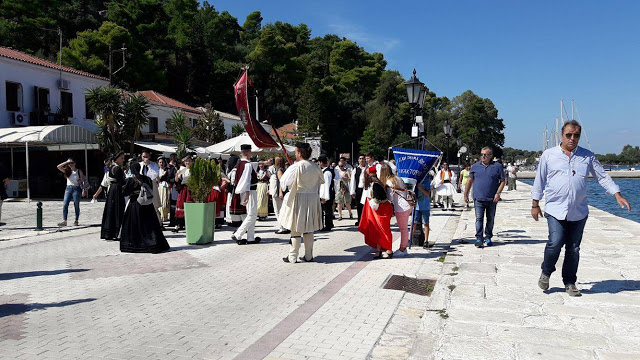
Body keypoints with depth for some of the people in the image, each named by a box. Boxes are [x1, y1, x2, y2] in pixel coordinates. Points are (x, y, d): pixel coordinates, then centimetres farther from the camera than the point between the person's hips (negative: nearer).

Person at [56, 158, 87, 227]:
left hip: (76, 188, -3)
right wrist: (67, 162, -3)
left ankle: (76, 221, 8)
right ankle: (64, 221, -10)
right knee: (65, 204, -8)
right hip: (68, 188, 3)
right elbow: (58, 167, 1)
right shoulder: (67, 171, 12)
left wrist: (84, 190, -6)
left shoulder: (79, 171, 4)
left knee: (76, 205, 1)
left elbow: (83, 181, 1)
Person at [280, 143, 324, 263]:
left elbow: (285, 182, -9)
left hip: (298, 199, -5)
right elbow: (321, 181, 17)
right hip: (312, 199, 5)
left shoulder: (296, 167, -15)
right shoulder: (315, 167, 2)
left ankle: (292, 257, 7)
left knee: (296, 229, 2)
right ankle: (308, 255, 19)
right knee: (309, 229, 13)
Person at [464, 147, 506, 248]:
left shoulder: (497, 166, 2)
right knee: (479, 218, -7)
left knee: (490, 219, 11)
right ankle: (479, 239, -7)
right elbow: (470, 181, 13)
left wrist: (498, 193, -8)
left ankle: (488, 238, 25)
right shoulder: (475, 166, 6)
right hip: (478, 198, 0)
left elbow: (502, 181, 4)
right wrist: (466, 194, 12)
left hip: (492, 199, 0)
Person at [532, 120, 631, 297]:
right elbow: (539, 181, 8)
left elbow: (603, 177, 12)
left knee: (573, 249, 6)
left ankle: (570, 283, 21)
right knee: (555, 243, -15)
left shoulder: (587, 156, 9)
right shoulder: (549, 155, 4)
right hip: (555, 210, -2)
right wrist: (535, 204, 8)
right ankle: (546, 272, 12)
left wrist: (618, 195, 1)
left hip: (579, 212, 2)